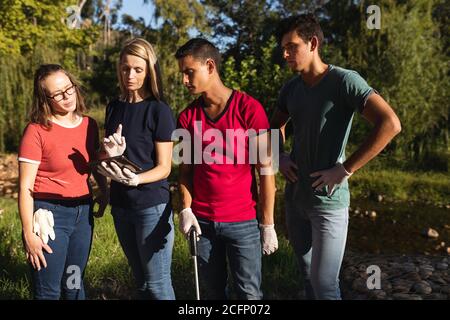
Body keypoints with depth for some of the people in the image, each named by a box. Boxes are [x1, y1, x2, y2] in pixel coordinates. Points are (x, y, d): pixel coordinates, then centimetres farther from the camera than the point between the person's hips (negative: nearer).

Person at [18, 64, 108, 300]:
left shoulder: (89, 125, 3)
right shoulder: (36, 131, -13)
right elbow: (25, 187, -14)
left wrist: (104, 191, 21)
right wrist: (29, 234, -16)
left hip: (83, 212, 5)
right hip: (49, 214, -5)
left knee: (74, 284, 19)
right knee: (48, 291, 5)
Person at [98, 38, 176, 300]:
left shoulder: (159, 111, -11)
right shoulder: (114, 108, 8)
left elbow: (164, 168, -11)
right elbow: (105, 157, 14)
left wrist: (135, 179, -30)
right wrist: (110, 153, -10)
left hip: (152, 205, -6)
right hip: (121, 205, 6)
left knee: (157, 284, 0)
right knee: (141, 281, 18)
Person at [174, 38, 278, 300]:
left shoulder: (249, 108, -8)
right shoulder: (187, 116, 4)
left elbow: (265, 168, -7)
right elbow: (187, 169, 9)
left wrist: (268, 224, -7)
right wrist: (186, 210, -7)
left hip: (242, 222, -3)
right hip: (202, 221, 4)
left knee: (250, 293, 5)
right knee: (212, 292, 14)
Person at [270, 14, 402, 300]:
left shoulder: (344, 81, -15)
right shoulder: (291, 88, 5)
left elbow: (390, 124, -26)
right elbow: (276, 125, 25)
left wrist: (345, 169, -23)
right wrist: (280, 156, 5)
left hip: (328, 202, -6)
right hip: (294, 198, 6)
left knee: (324, 285, -3)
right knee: (307, 275, 18)